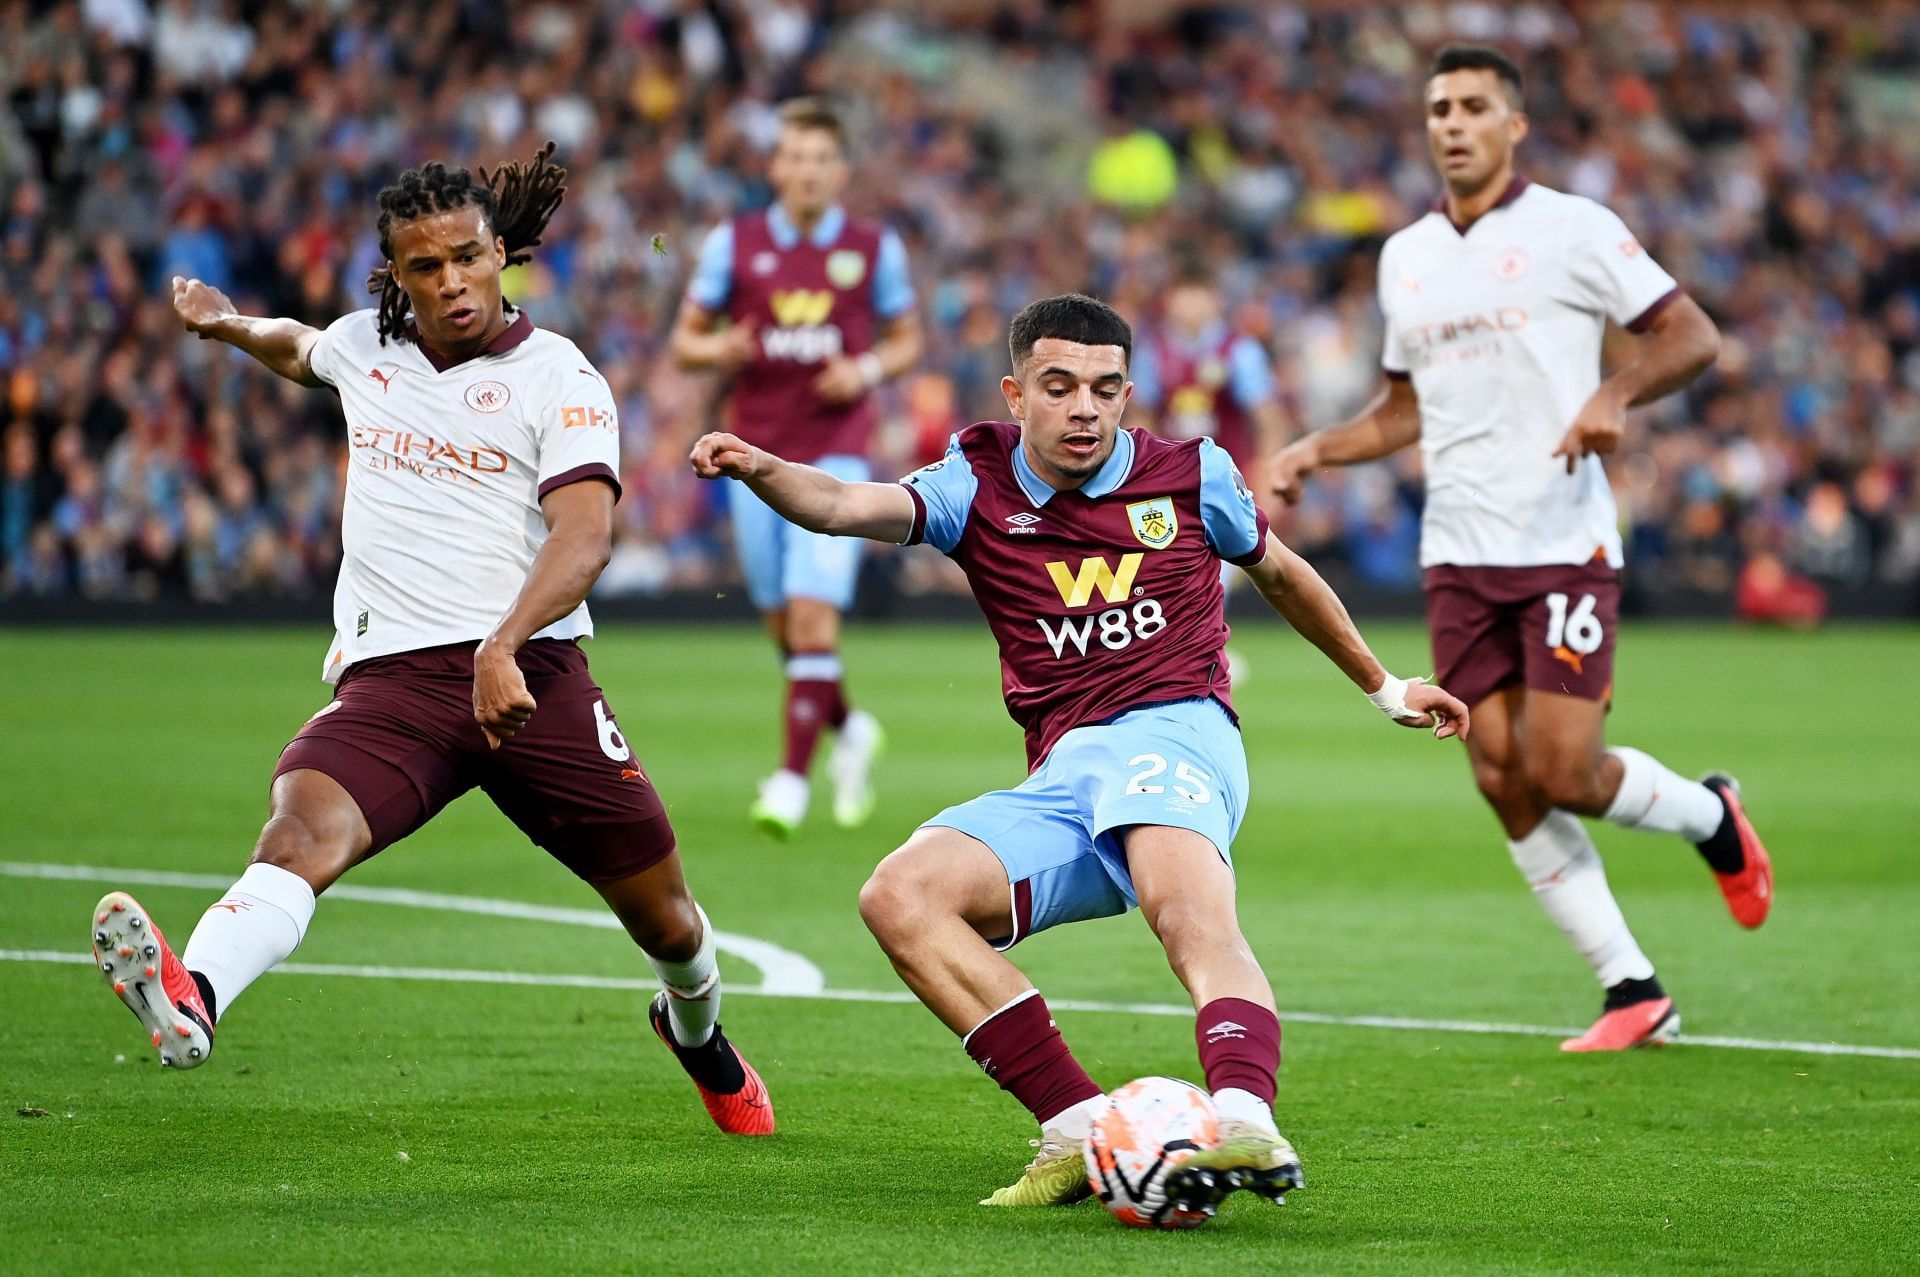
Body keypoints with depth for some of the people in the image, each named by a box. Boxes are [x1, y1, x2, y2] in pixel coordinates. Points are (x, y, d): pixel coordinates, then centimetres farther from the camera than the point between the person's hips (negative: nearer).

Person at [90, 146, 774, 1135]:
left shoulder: (557, 378, 0)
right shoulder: (365, 346, 15)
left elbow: (585, 535, -16)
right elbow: (300, 351, 44)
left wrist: (503, 645, -31)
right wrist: (231, 327, 26)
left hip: (529, 672, -1)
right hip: (388, 679, 2)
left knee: (661, 909, 7)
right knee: (304, 828, -30)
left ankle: (696, 1029, 43)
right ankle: (190, 1001, -59)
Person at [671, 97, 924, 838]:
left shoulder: (874, 248, 2)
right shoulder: (734, 243, 3)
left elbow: (907, 340, 12)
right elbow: (684, 340, 7)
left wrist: (868, 370, -9)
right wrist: (718, 350, -15)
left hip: (835, 452, -2)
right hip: (756, 453, 2)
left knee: (813, 612, -15)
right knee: (781, 623, 8)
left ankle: (792, 777, -13)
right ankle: (850, 731, 34)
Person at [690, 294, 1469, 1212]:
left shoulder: (1191, 474, 12)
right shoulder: (979, 486, 12)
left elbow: (1280, 574, 31)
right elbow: (846, 506, -6)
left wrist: (1383, 688, 41)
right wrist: (759, 470, -28)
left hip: (1174, 731, -3)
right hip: (1058, 782, 3)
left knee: (1193, 913, -36)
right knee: (899, 895, -22)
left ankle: (1245, 1119, -60)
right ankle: (1077, 1129, -26)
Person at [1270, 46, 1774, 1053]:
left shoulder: (1571, 230, -3)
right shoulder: (1405, 258, 14)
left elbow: (1691, 335, -4)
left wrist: (1615, 394, -22)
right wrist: (1315, 451, 10)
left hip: (1564, 545, -5)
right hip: (1457, 557, 5)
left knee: (1559, 772, -12)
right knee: (1505, 782, -2)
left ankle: (1709, 816, 20)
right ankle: (1635, 993, 7)